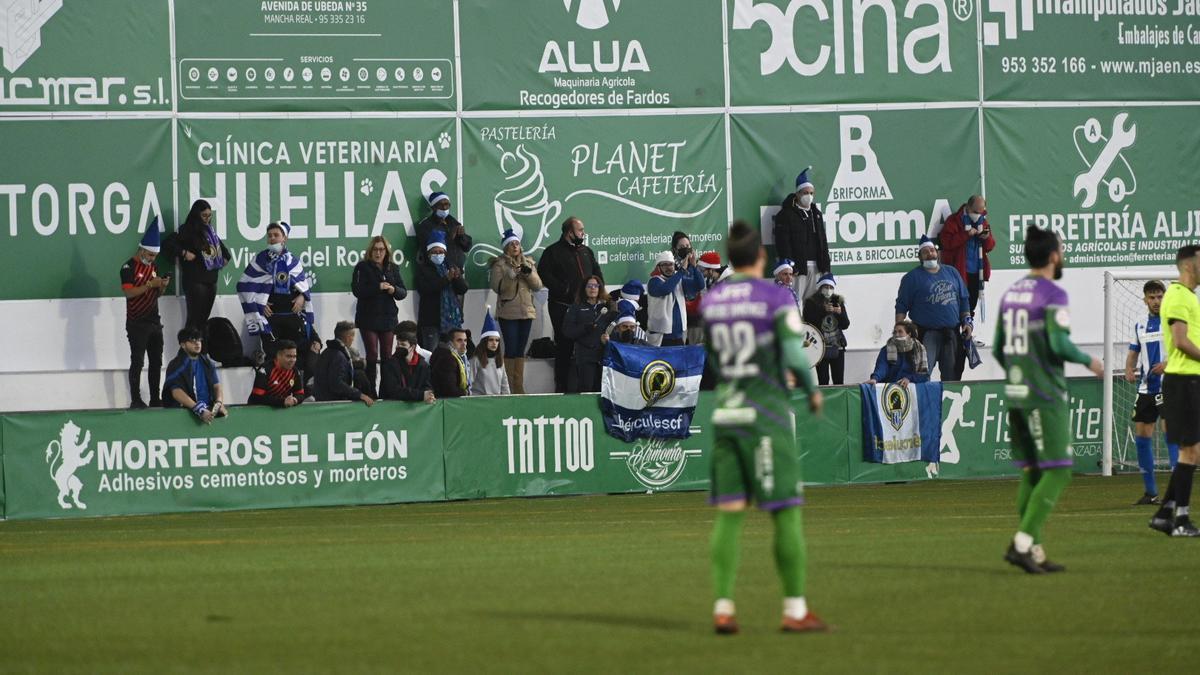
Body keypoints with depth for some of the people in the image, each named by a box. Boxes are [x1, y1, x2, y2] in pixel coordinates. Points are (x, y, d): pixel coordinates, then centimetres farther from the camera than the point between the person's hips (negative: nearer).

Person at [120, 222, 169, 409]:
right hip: (137, 323, -8)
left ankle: (155, 399, 15)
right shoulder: (129, 267, -9)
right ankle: (135, 400, -7)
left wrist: (162, 285, -1)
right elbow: (128, 292, -20)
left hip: (154, 321, 8)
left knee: (156, 362, 9)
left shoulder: (152, 267, 15)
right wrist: (150, 284, -22)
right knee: (137, 361, -8)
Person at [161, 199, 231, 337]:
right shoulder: (187, 231, -6)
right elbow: (168, 244, -16)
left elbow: (221, 246, 34)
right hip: (195, 280, -7)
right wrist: (184, 253, -18)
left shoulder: (210, 231, 15)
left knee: (204, 319, 9)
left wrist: (226, 257, 19)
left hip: (211, 280, 7)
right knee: (194, 318, -10)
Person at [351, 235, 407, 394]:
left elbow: (403, 292, 9)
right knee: (372, 355, -8)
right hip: (368, 317, -4)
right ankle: (370, 390, -6)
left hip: (388, 317, 4)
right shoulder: (362, 267, -1)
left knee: (387, 355, 3)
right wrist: (378, 287, -20)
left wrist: (394, 290, -13)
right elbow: (357, 290, -13)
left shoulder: (393, 268, 11)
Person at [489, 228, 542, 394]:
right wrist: (510, 276, -23)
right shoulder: (499, 264, 0)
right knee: (510, 348, -9)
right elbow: (496, 286, -10)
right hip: (508, 313, -4)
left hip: (526, 311, 4)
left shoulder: (529, 263, 13)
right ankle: (508, 385, -5)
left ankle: (518, 386, 10)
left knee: (520, 349, 7)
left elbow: (538, 286, 5)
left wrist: (529, 273, -12)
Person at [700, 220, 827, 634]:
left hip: (725, 413, 5)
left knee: (728, 514, 6)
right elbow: (795, 359, -15)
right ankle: (795, 611, 2)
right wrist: (812, 390, 4)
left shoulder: (709, 303, 7)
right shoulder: (777, 299, -9)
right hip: (766, 415, -5)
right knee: (786, 512, 1)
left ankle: (723, 609, 0)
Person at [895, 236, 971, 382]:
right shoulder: (912, 277, 4)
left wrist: (967, 321, 7)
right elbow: (901, 306, 0)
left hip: (952, 333, 4)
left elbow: (963, 299, 19)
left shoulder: (952, 273, 15)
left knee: (951, 375, 6)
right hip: (926, 333, -4)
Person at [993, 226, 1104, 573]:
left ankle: (1033, 551, 10)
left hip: (1015, 392, 8)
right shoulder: (1052, 294, -10)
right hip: (1045, 396, -8)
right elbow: (1059, 343, -20)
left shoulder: (1010, 293, 12)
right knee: (1057, 472, -5)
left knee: (1032, 472, 11)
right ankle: (1022, 542, -16)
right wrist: (1088, 361, -3)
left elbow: (998, 350, 15)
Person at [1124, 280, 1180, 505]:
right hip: (1146, 387, 6)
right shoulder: (1140, 326, 13)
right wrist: (1129, 370, -1)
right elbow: (1133, 353, 19)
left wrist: (1168, 364, -23)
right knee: (1142, 435, 3)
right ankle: (1150, 492, 12)